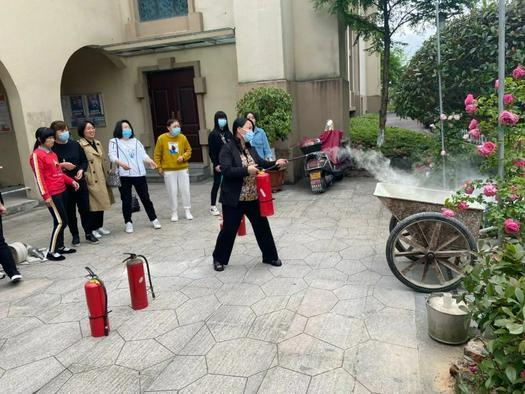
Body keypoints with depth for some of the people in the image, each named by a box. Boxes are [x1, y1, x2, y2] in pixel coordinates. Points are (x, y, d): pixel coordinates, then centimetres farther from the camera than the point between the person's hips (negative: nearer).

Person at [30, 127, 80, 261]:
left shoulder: (52, 153, 14)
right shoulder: (36, 155, -10)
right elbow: (39, 177, -14)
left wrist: (71, 181, 9)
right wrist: (46, 196, -17)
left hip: (61, 191, 8)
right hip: (52, 194, -8)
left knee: (62, 221, 13)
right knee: (61, 222, -7)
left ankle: (60, 247, 25)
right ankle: (51, 252, 3)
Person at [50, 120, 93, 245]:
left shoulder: (75, 145, 3)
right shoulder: (52, 148, -8)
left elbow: (84, 161, 12)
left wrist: (81, 170, -6)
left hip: (80, 182, 3)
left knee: (85, 209, 7)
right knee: (70, 212, 8)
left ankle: (88, 233, 22)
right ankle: (75, 235, 23)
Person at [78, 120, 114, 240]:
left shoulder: (98, 143, 14)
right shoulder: (80, 145, -11)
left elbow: (104, 160, 19)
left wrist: (107, 174, 14)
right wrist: (86, 178, -17)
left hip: (101, 180, 8)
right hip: (91, 181, -7)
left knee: (101, 202, 13)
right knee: (93, 204, -2)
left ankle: (100, 226, 26)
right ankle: (92, 229, 9)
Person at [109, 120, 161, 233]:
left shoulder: (135, 141, 18)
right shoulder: (114, 141, 5)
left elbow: (143, 154, 9)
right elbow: (112, 156, -8)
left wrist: (150, 161, -13)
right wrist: (121, 163, -28)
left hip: (139, 174, 3)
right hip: (124, 175, -3)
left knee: (145, 198, 7)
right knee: (126, 200, 2)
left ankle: (154, 219, 16)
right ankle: (128, 223, 13)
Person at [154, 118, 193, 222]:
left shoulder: (182, 137, -2)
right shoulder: (162, 138, -6)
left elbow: (188, 150, 8)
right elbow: (157, 154, 0)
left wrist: (183, 157, -11)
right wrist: (159, 168, -2)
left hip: (182, 169, 2)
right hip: (168, 170, -1)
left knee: (185, 190, 6)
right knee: (172, 192, 4)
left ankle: (188, 211, 20)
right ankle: (174, 213, 17)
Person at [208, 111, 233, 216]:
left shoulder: (228, 133, 9)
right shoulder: (213, 134, -4)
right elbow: (211, 151, -6)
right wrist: (216, 164, -12)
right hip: (219, 164, -4)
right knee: (217, 184, 3)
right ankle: (213, 207, 13)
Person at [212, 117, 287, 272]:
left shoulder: (250, 148, 10)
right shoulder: (227, 149, -13)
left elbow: (261, 163, 10)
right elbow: (226, 170, -23)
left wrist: (275, 163, -7)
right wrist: (247, 170, -26)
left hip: (253, 198, 7)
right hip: (234, 199, -6)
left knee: (262, 226, 12)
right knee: (229, 229, 4)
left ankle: (269, 256, 28)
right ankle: (219, 259, 25)